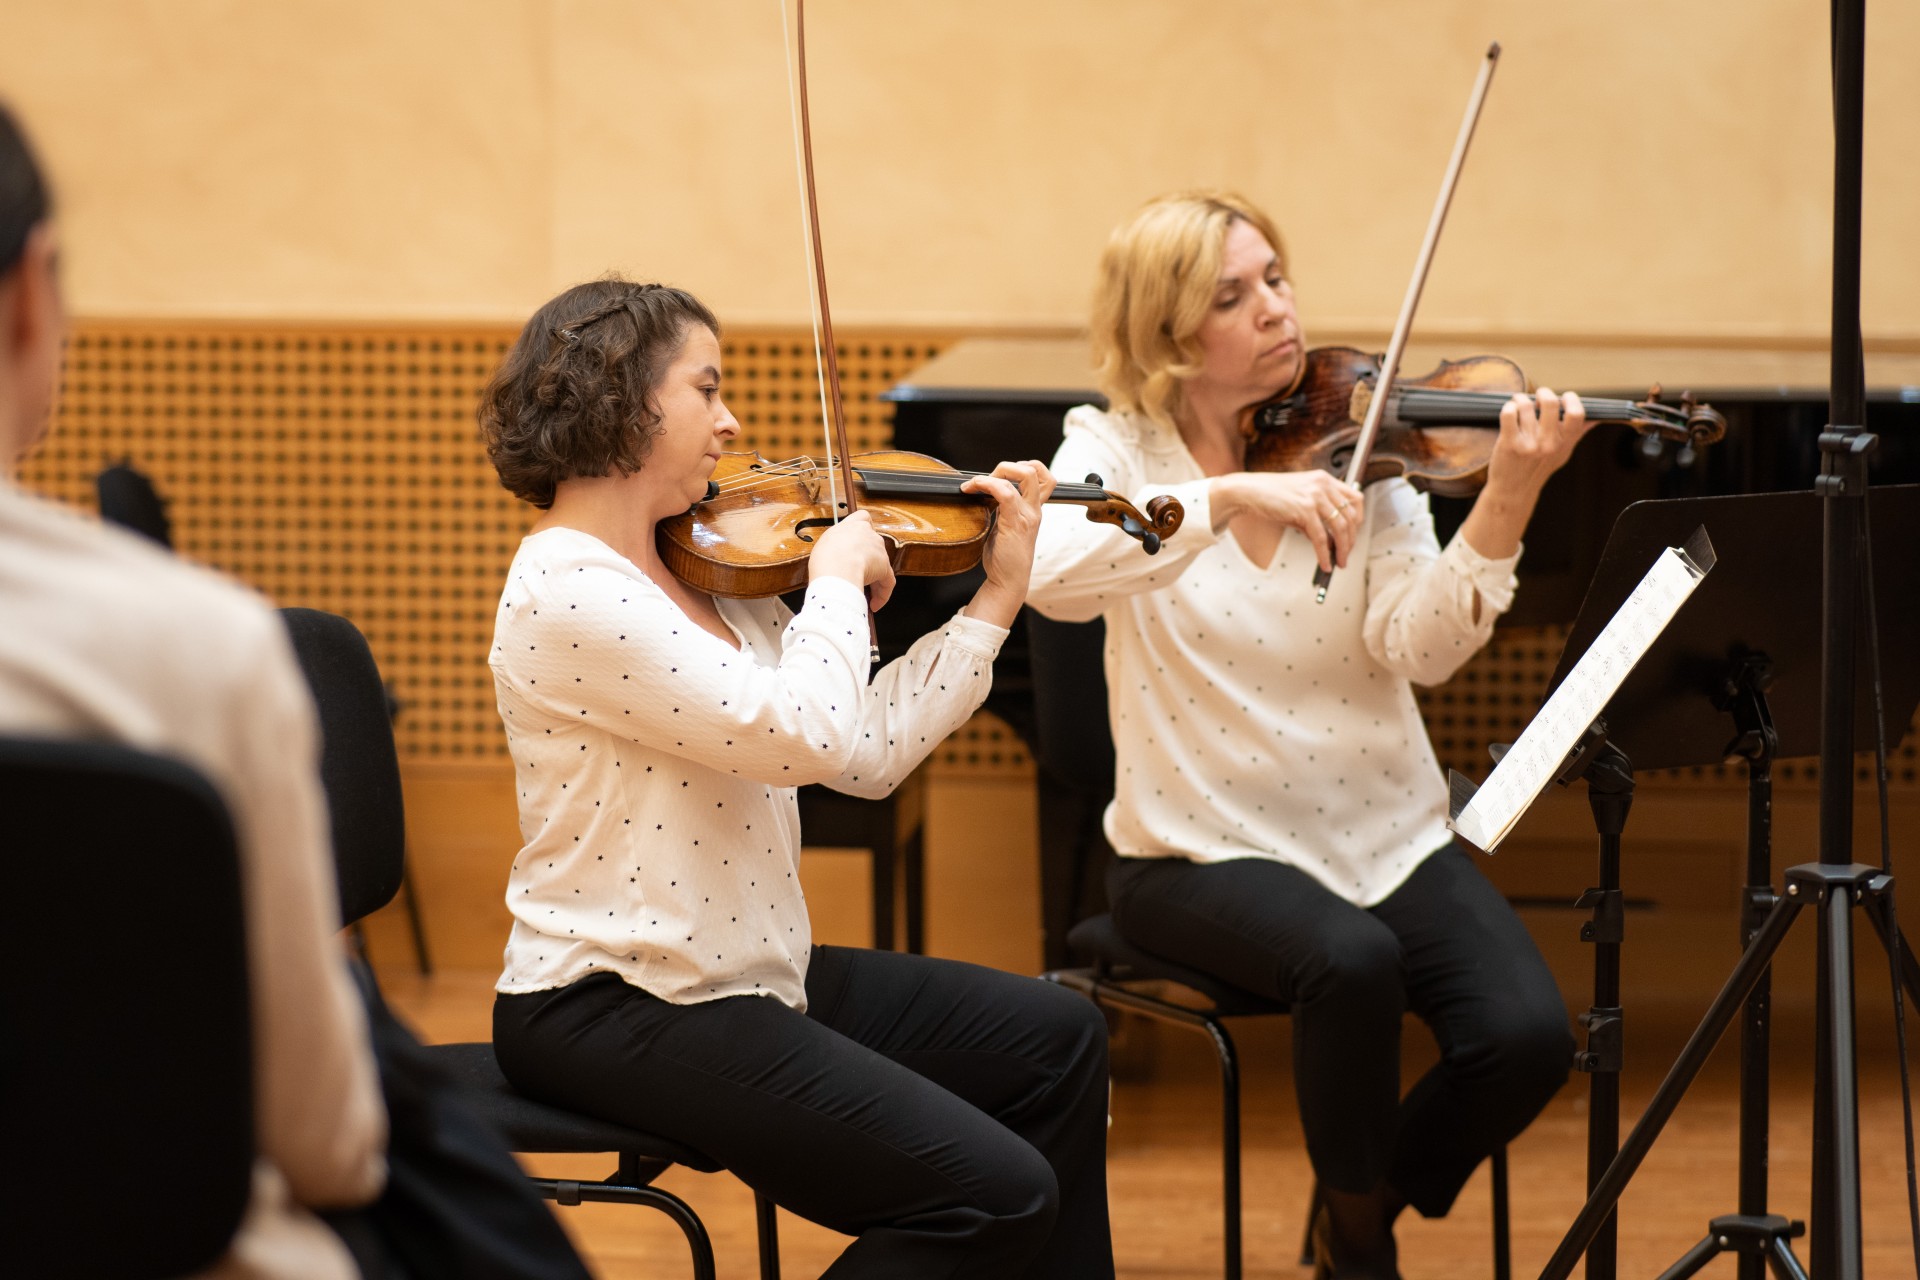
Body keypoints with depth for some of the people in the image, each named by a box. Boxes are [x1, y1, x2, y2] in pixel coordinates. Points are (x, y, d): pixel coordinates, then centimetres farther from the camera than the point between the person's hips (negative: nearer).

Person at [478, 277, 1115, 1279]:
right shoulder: (568, 592, -20)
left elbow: (867, 753, 9)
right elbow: (804, 735, -26)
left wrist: (998, 597, 9)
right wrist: (838, 576, -11)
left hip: (740, 972, 10)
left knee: (1055, 1039, 20)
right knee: (994, 1194, -16)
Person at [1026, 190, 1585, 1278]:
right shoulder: (1114, 448, -3)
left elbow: (1419, 647, -13)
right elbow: (1053, 576, -26)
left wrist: (1507, 500, -27)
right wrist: (1233, 494, -36)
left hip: (1385, 836, 3)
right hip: (1206, 851, -3)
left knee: (1528, 1035, -21)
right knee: (1353, 961, -34)